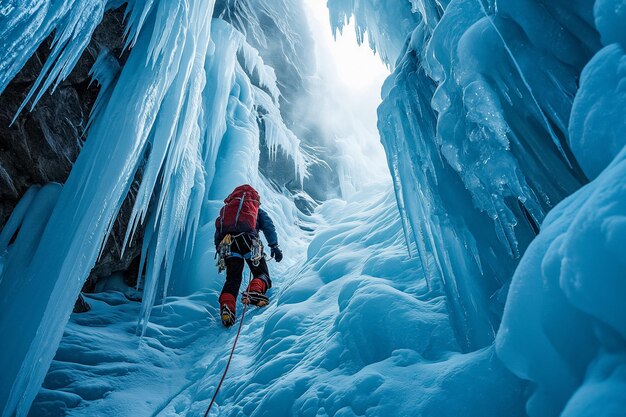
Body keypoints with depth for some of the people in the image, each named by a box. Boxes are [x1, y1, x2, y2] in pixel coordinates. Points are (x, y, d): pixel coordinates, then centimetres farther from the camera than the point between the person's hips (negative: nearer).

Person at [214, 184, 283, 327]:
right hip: (248, 239, -3)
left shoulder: (226, 209, 38)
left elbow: (217, 235, 28)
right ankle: (254, 291, -26)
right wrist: (274, 246, -1)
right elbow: (268, 226, 9)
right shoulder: (258, 211, 30)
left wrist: (220, 251, 31)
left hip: (227, 242, 3)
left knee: (232, 278, 3)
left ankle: (226, 306, -23)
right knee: (262, 274, 7)